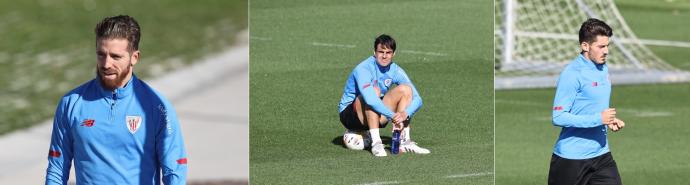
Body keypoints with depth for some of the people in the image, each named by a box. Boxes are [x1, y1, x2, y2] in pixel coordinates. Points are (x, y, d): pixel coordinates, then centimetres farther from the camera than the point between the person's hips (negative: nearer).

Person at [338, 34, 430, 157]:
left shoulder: (395, 71, -5)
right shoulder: (363, 69, -23)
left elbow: (417, 99, -10)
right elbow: (370, 99, -40)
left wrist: (405, 113, -31)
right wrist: (393, 116, -42)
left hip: (376, 116, 6)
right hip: (349, 114, -6)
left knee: (405, 89, -12)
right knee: (374, 90, -33)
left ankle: (404, 142, -18)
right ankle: (376, 143, -34)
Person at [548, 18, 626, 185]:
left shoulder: (604, 69, 10)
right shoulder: (572, 74, -16)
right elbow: (558, 117, -22)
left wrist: (610, 120, 3)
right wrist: (598, 119, -23)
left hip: (601, 154, 7)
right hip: (571, 158, -7)